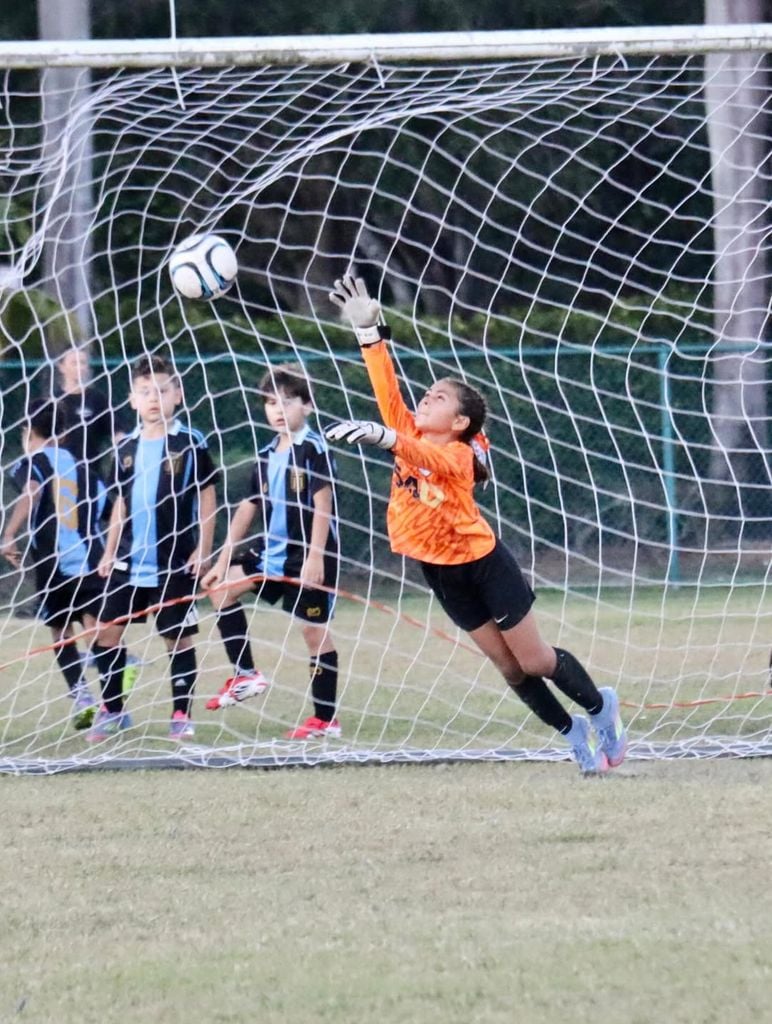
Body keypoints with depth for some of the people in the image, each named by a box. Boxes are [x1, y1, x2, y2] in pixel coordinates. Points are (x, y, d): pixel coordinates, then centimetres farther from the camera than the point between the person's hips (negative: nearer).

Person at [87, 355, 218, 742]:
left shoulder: (190, 444, -5)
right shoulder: (126, 448, 7)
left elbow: (206, 498, -2)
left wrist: (202, 550, -7)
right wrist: (109, 552, 13)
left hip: (175, 562, -4)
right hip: (129, 560, 4)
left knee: (178, 637, 1)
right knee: (107, 630, 2)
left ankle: (181, 716, 11)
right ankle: (111, 710, 14)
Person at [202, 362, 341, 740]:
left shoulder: (313, 449, -11)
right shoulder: (267, 456, 11)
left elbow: (323, 504, -17)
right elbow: (248, 509, 15)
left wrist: (315, 558, -24)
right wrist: (223, 560, 12)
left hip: (309, 556, -8)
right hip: (272, 551, 8)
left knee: (313, 628, -3)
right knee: (222, 587, 0)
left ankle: (326, 718, 4)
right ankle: (246, 675, 4)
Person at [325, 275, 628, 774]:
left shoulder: (457, 455, -24)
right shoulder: (411, 433, -5)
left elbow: (426, 457, -45)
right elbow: (388, 390, -12)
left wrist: (382, 436, -64)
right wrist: (369, 330, -19)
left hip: (483, 562, -6)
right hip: (442, 573, 6)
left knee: (536, 661, 5)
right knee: (510, 668, 10)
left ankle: (600, 707, 29)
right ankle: (573, 731, 24)